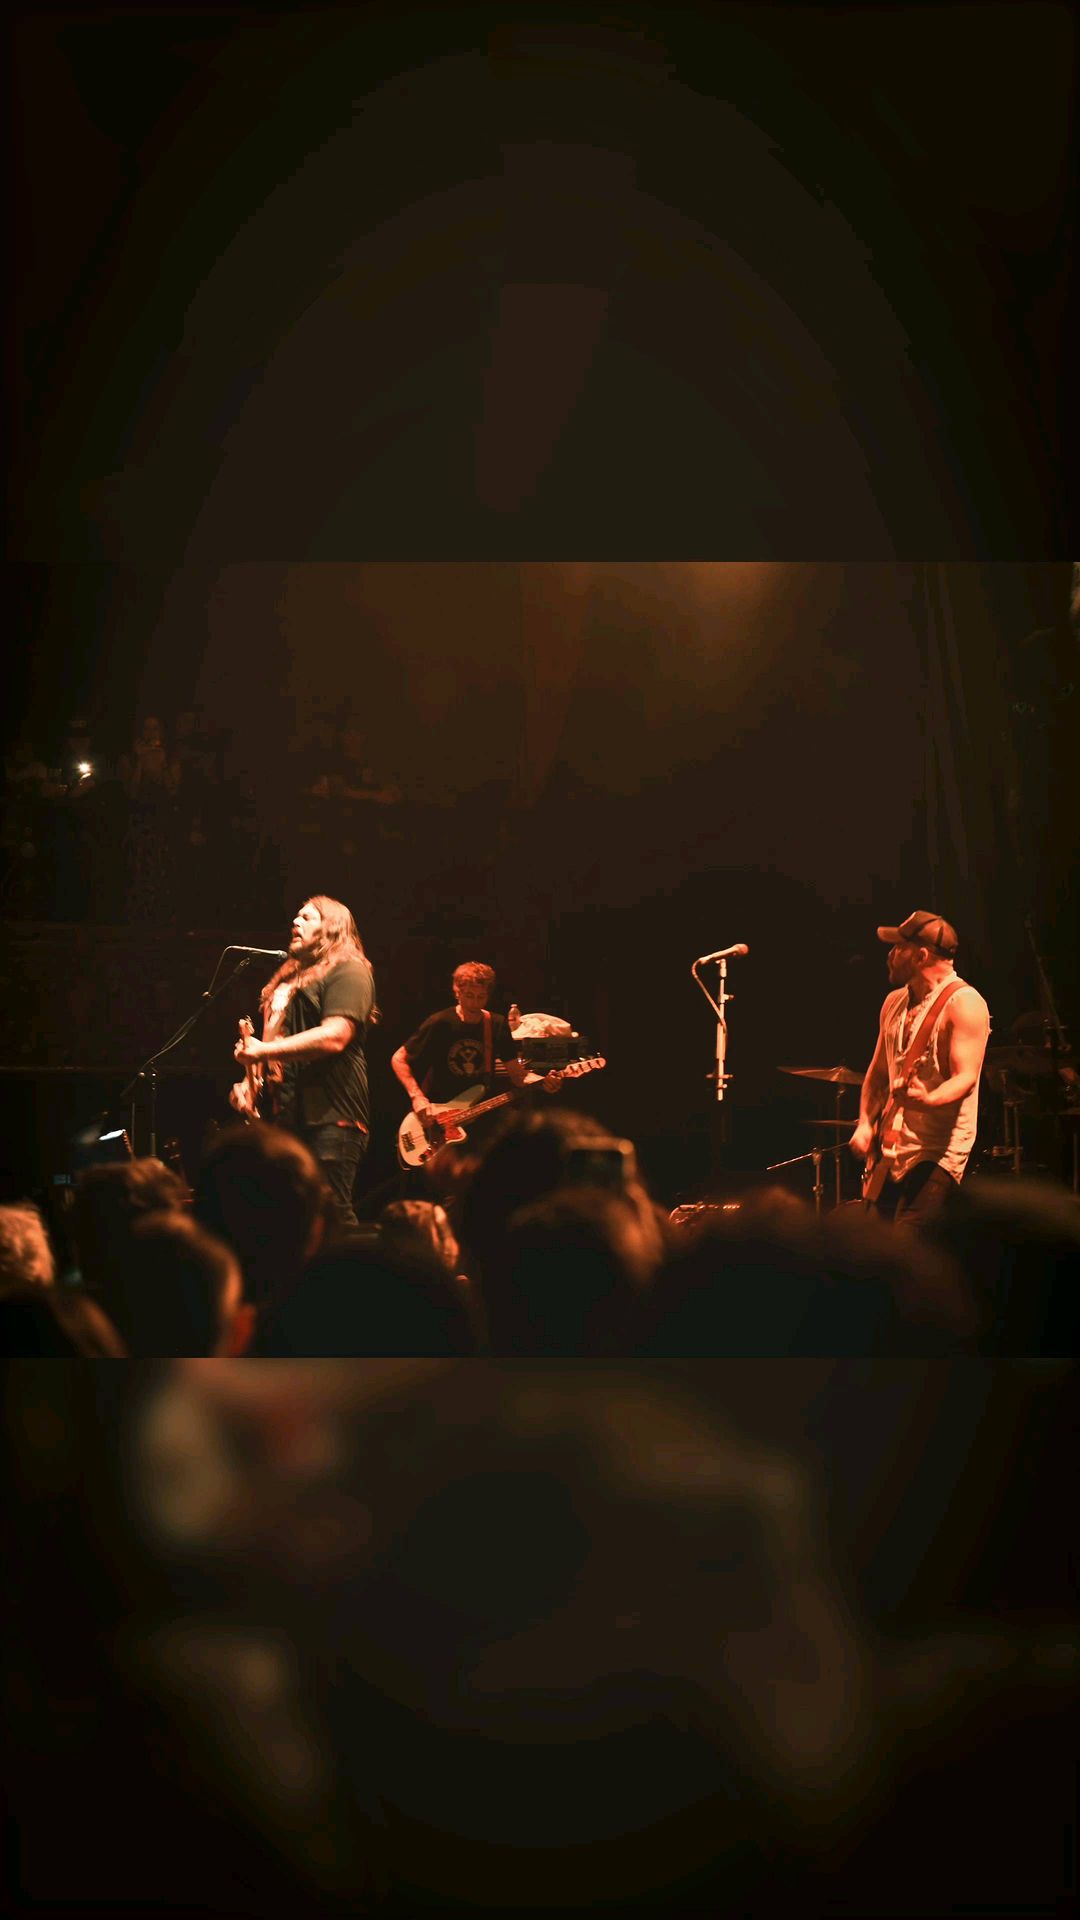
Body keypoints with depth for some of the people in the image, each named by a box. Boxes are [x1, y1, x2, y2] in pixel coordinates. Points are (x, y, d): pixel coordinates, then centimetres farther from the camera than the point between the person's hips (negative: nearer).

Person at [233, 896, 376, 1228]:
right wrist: (250, 1080, 12)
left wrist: (264, 1050, -16)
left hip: (330, 1114, -9)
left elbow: (334, 1036, -19)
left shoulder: (348, 971, -5)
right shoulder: (289, 977, 23)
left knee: (333, 1215, -11)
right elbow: (273, 1038, 30)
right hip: (288, 1114, 9)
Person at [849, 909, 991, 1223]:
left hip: (939, 1150, -8)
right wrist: (865, 1123, 5)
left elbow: (966, 1077, -19)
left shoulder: (963, 1002, -11)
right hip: (892, 1150, 8)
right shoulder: (895, 1002, 14)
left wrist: (928, 1099, -38)